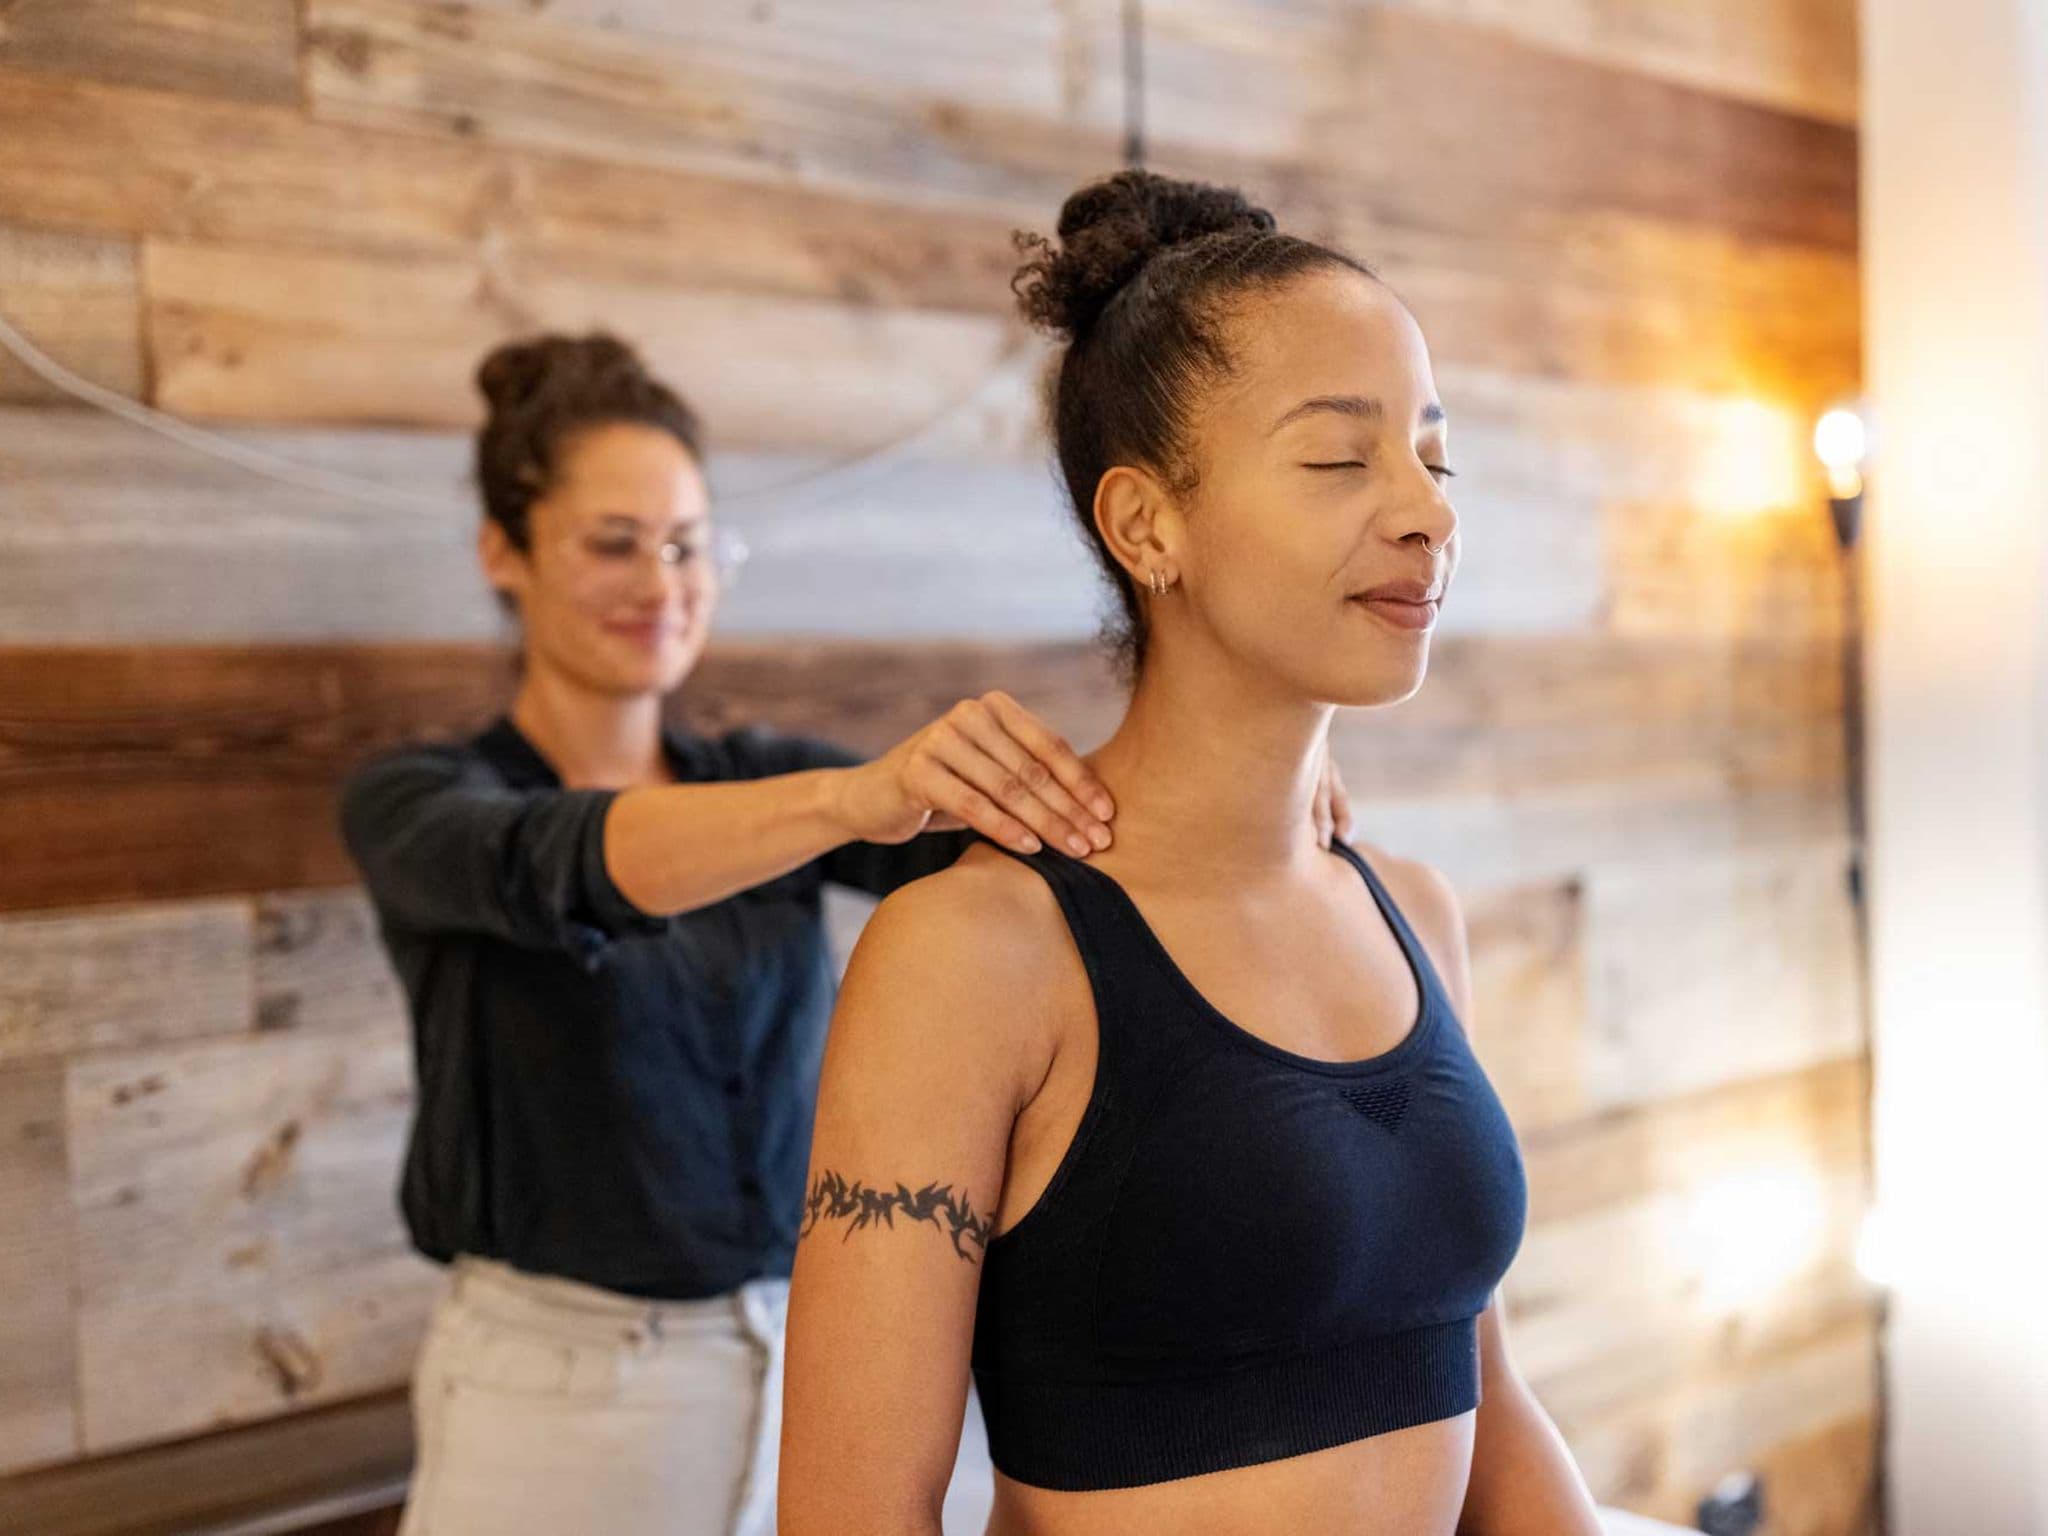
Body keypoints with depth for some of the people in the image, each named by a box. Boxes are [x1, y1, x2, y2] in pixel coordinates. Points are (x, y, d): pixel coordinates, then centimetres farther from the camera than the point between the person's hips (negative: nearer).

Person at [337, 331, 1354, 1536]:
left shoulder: (765, 778, 6)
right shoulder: (414, 807, -7)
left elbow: (968, 846, -12)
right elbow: (567, 869, -30)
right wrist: (860, 794, -47)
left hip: (803, 1370, 4)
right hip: (563, 1392, -3)